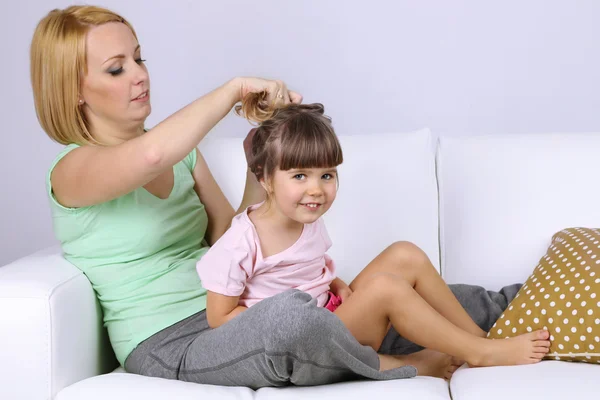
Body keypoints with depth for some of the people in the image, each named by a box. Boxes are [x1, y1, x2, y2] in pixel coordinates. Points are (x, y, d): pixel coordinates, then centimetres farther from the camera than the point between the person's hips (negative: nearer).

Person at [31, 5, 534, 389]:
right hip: (167, 348, -7)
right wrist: (237, 87, -22)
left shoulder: (182, 153, 14)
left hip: (224, 319, 7)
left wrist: (257, 175, -4)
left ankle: (508, 306, 15)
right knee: (289, 313, -36)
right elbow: (151, 155, -32)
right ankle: (400, 367, -8)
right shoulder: (74, 170, -8)